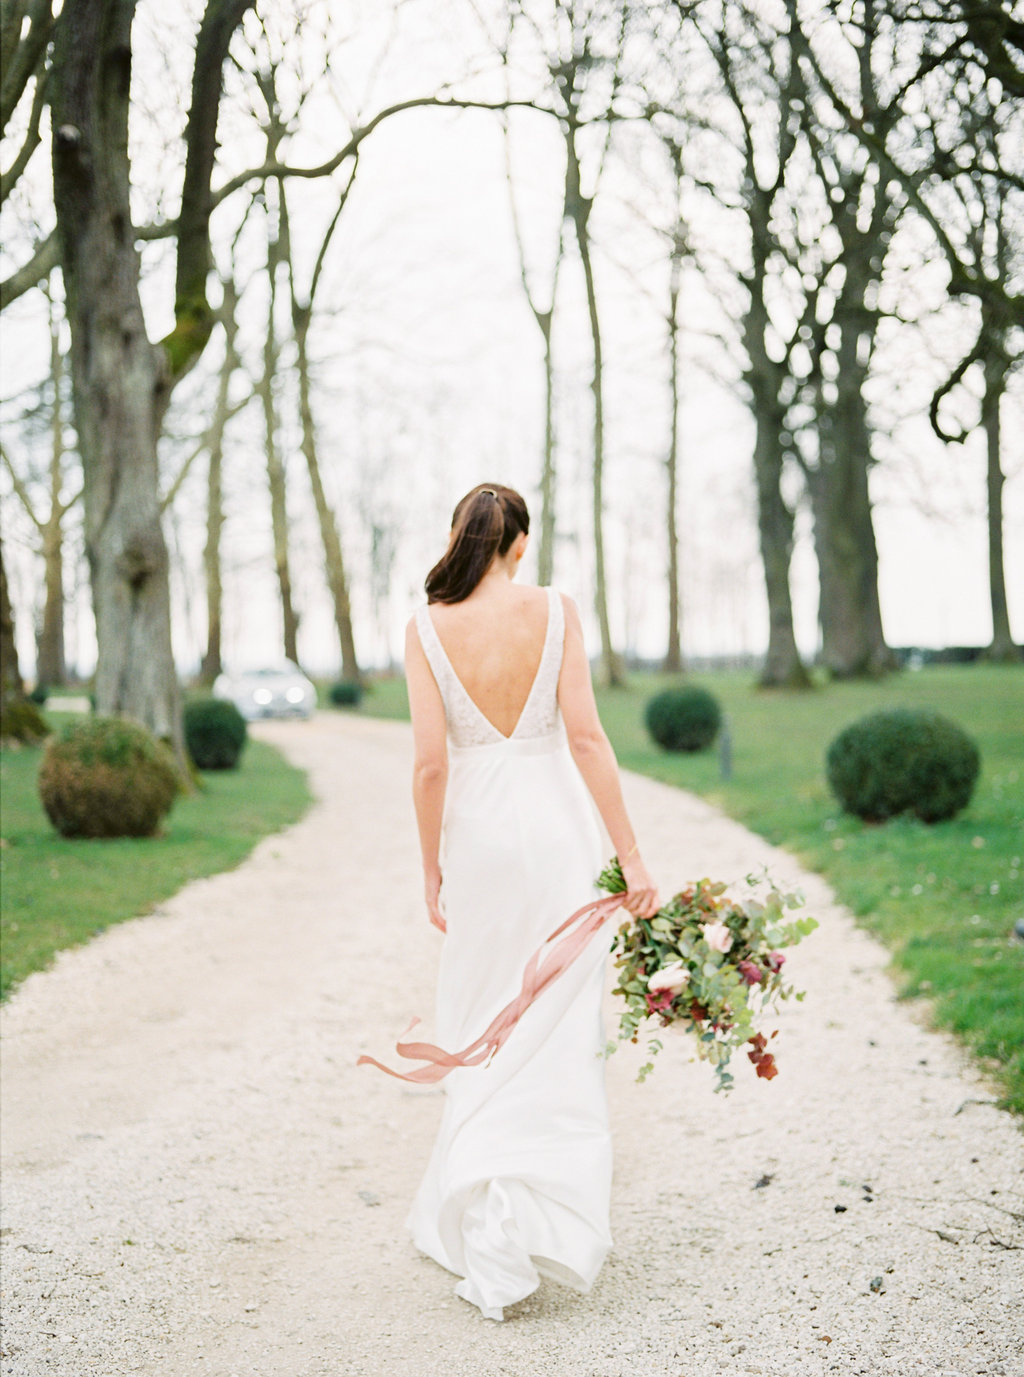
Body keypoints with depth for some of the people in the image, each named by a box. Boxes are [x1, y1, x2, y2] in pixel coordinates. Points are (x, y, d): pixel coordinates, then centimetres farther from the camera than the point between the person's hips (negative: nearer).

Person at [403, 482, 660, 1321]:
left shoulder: (427, 629, -4)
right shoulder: (555, 612, -5)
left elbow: (430, 763, -7)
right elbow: (586, 736, -10)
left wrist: (433, 869, 4)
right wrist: (630, 853, -6)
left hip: (479, 836, 0)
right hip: (560, 830, 0)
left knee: (483, 1032, 13)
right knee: (560, 1034, 9)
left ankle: (486, 1228, 13)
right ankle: (551, 1227, 13)